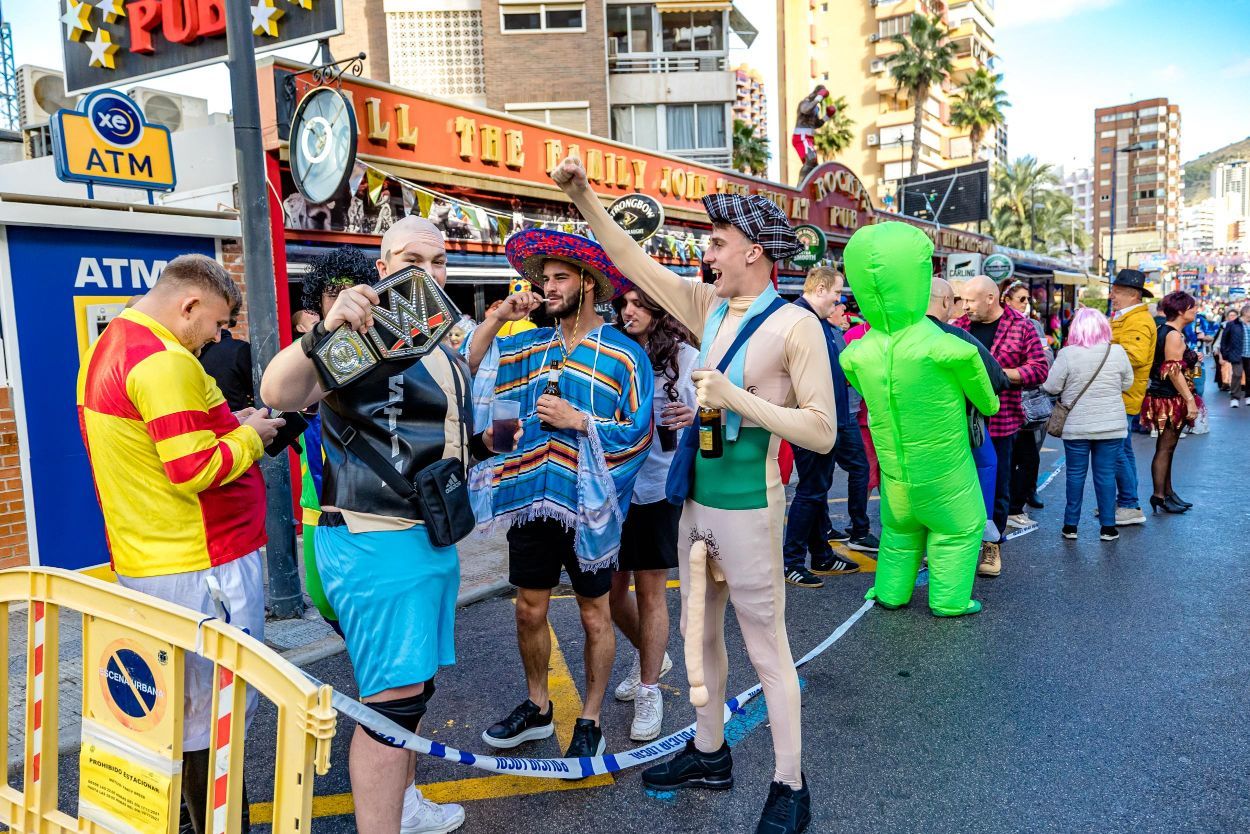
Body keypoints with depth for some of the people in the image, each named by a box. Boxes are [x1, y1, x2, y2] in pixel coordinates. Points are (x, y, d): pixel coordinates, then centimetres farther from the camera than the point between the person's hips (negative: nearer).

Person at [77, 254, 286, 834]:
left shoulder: (108, 348, 13)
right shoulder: (166, 362, -20)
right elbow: (194, 471, -25)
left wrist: (226, 429, 10)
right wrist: (249, 436, -9)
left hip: (141, 565, 10)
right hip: (202, 567, -10)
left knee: (177, 705, 22)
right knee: (217, 716, 3)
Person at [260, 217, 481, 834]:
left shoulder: (442, 348, 14)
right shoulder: (366, 335, -14)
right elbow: (278, 394, -33)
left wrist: (484, 440, 15)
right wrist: (322, 332, -48)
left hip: (433, 539, 9)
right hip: (377, 544, -9)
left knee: (415, 684, 21)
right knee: (392, 699, -6)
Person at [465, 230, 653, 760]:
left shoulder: (623, 354, -7)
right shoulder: (530, 346, 8)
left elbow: (639, 432, -10)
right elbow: (468, 365, 3)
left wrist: (579, 420, -18)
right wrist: (498, 317, -6)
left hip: (587, 506, -4)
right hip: (530, 500, 5)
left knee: (594, 616, 10)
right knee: (529, 610, 15)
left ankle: (589, 721, 27)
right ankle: (536, 708, 35)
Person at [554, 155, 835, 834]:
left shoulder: (795, 325, -12)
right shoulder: (709, 307, 6)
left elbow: (822, 432, -16)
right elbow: (634, 261, 11)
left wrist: (738, 398, -22)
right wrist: (584, 197, 6)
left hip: (748, 505, -7)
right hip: (697, 498, 7)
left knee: (766, 648, 4)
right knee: (700, 632, 18)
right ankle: (709, 754, 38)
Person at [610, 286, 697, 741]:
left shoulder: (684, 357, -4)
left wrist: (694, 417, -24)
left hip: (659, 486, -3)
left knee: (649, 589, 5)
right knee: (611, 587, 12)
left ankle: (649, 690, 21)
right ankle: (651, 657, 40)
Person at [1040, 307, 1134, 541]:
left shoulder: (1067, 354, -13)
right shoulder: (1117, 352, -5)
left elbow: (1051, 388, -9)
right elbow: (1127, 384, 7)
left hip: (1076, 427, -1)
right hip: (1111, 426, 1)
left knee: (1075, 474, 8)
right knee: (1106, 474, 8)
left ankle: (1071, 525, 15)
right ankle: (1108, 527, 13)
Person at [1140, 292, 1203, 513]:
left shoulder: (1164, 330, 14)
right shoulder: (1174, 335, -17)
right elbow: (1174, 371, -22)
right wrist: (1190, 400, -22)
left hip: (1163, 397, 10)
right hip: (1171, 399, -10)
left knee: (1167, 447, 15)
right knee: (1165, 447, -6)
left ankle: (1168, 493, 23)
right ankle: (1159, 496, -1)